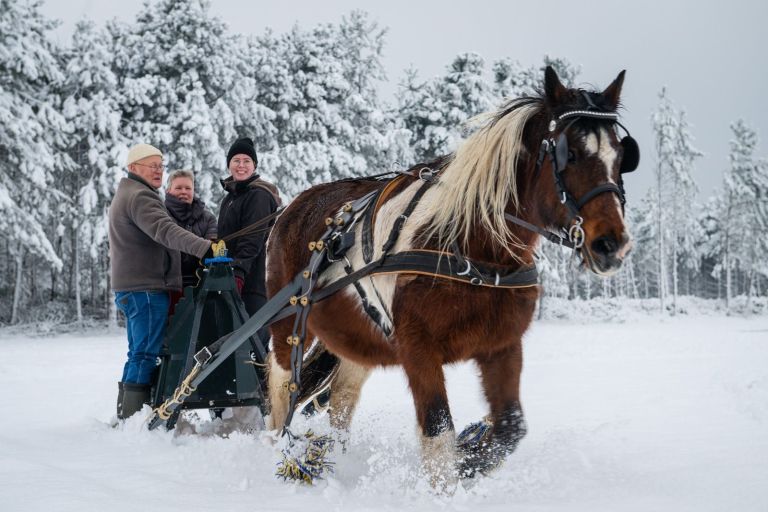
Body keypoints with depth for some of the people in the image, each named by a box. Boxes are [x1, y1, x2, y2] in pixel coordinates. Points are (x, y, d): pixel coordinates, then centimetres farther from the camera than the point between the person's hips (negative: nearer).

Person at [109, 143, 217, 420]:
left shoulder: (125, 195, 23)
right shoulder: (141, 197, -13)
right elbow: (166, 231, -30)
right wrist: (205, 247, -41)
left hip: (130, 287, 11)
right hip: (146, 287, -11)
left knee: (139, 353, 15)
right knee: (147, 353, -10)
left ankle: (126, 415, 18)